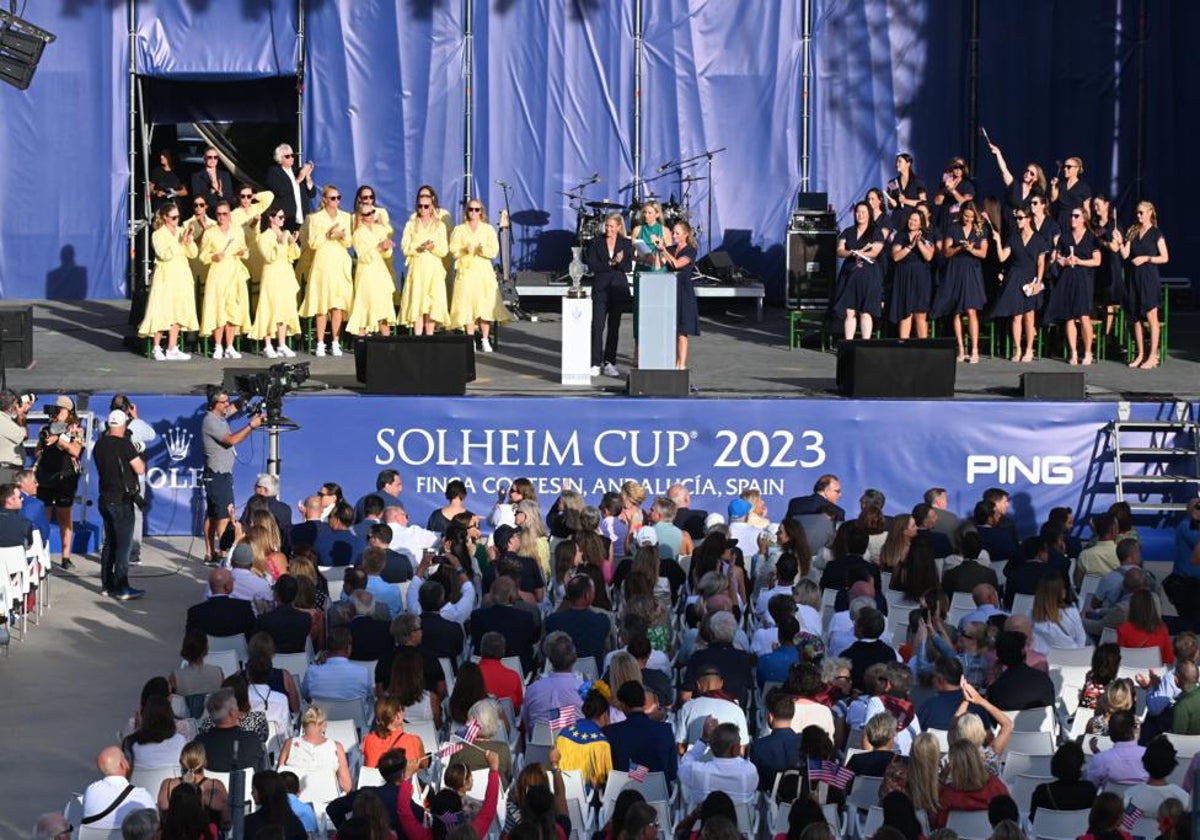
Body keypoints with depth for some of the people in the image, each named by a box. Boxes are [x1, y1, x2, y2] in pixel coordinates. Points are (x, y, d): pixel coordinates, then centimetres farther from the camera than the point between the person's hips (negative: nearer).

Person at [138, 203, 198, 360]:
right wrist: (179, 242, -22)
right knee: (161, 312, -6)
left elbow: (193, 254, 6)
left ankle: (172, 349, 9)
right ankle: (157, 348, 4)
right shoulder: (158, 235, -5)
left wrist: (189, 240, -10)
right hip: (165, 277, -5)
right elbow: (164, 254, -18)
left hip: (181, 277, 5)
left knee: (177, 312, 5)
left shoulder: (181, 232, 9)